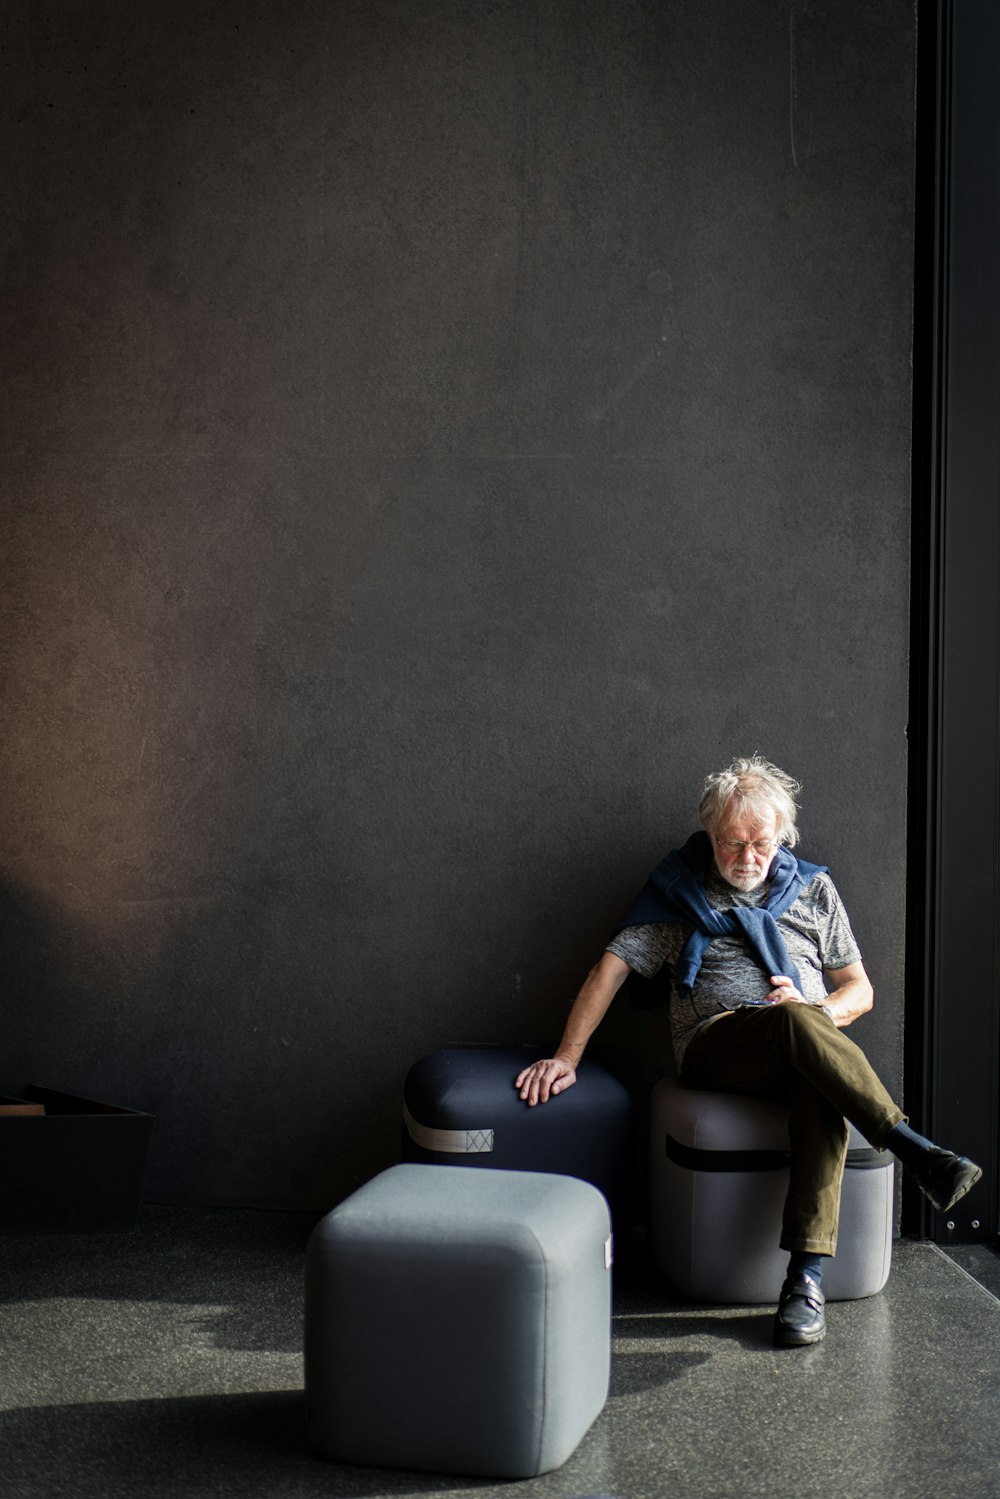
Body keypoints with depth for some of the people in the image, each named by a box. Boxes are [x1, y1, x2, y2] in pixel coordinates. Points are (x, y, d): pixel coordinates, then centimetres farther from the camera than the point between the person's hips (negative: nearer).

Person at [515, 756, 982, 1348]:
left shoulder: (813, 888, 19)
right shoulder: (678, 890, 14)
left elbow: (859, 990, 18)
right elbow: (612, 967, 7)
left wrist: (816, 1010, -6)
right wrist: (566, 1057, -3)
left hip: (809, 1047, 2)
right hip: (716, 1048, -2)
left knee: (820, 1092, -38)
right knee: (795, 1023, -37)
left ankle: (807, 1276, -41)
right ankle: (920, 1153, -40)